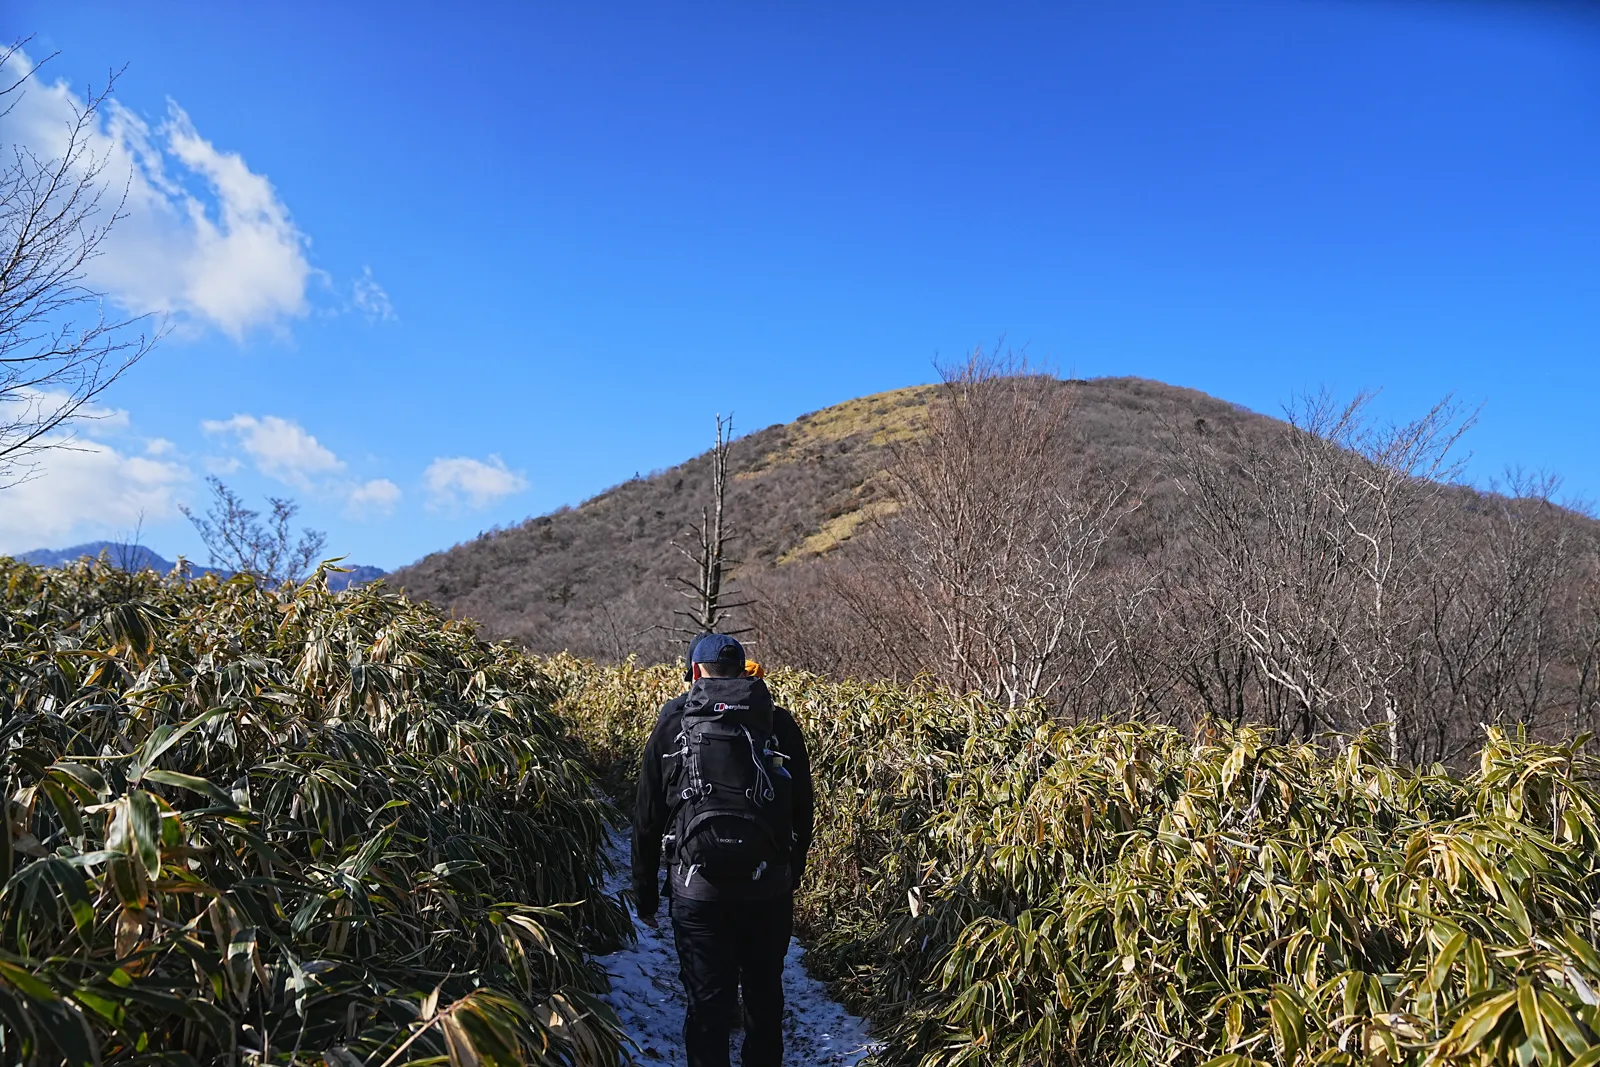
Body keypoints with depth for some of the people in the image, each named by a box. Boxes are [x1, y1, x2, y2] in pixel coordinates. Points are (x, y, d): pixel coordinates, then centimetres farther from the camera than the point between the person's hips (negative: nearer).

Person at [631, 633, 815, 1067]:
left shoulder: (673, 724, 3)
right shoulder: (780, 725, 4)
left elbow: (648, 818, 5)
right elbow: (804, 812, 9)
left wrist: (645, 893, 14)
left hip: (698, 889, -1)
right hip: (770, 887, 1)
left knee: (709, 1004, 8)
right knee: (765, 997, 20)